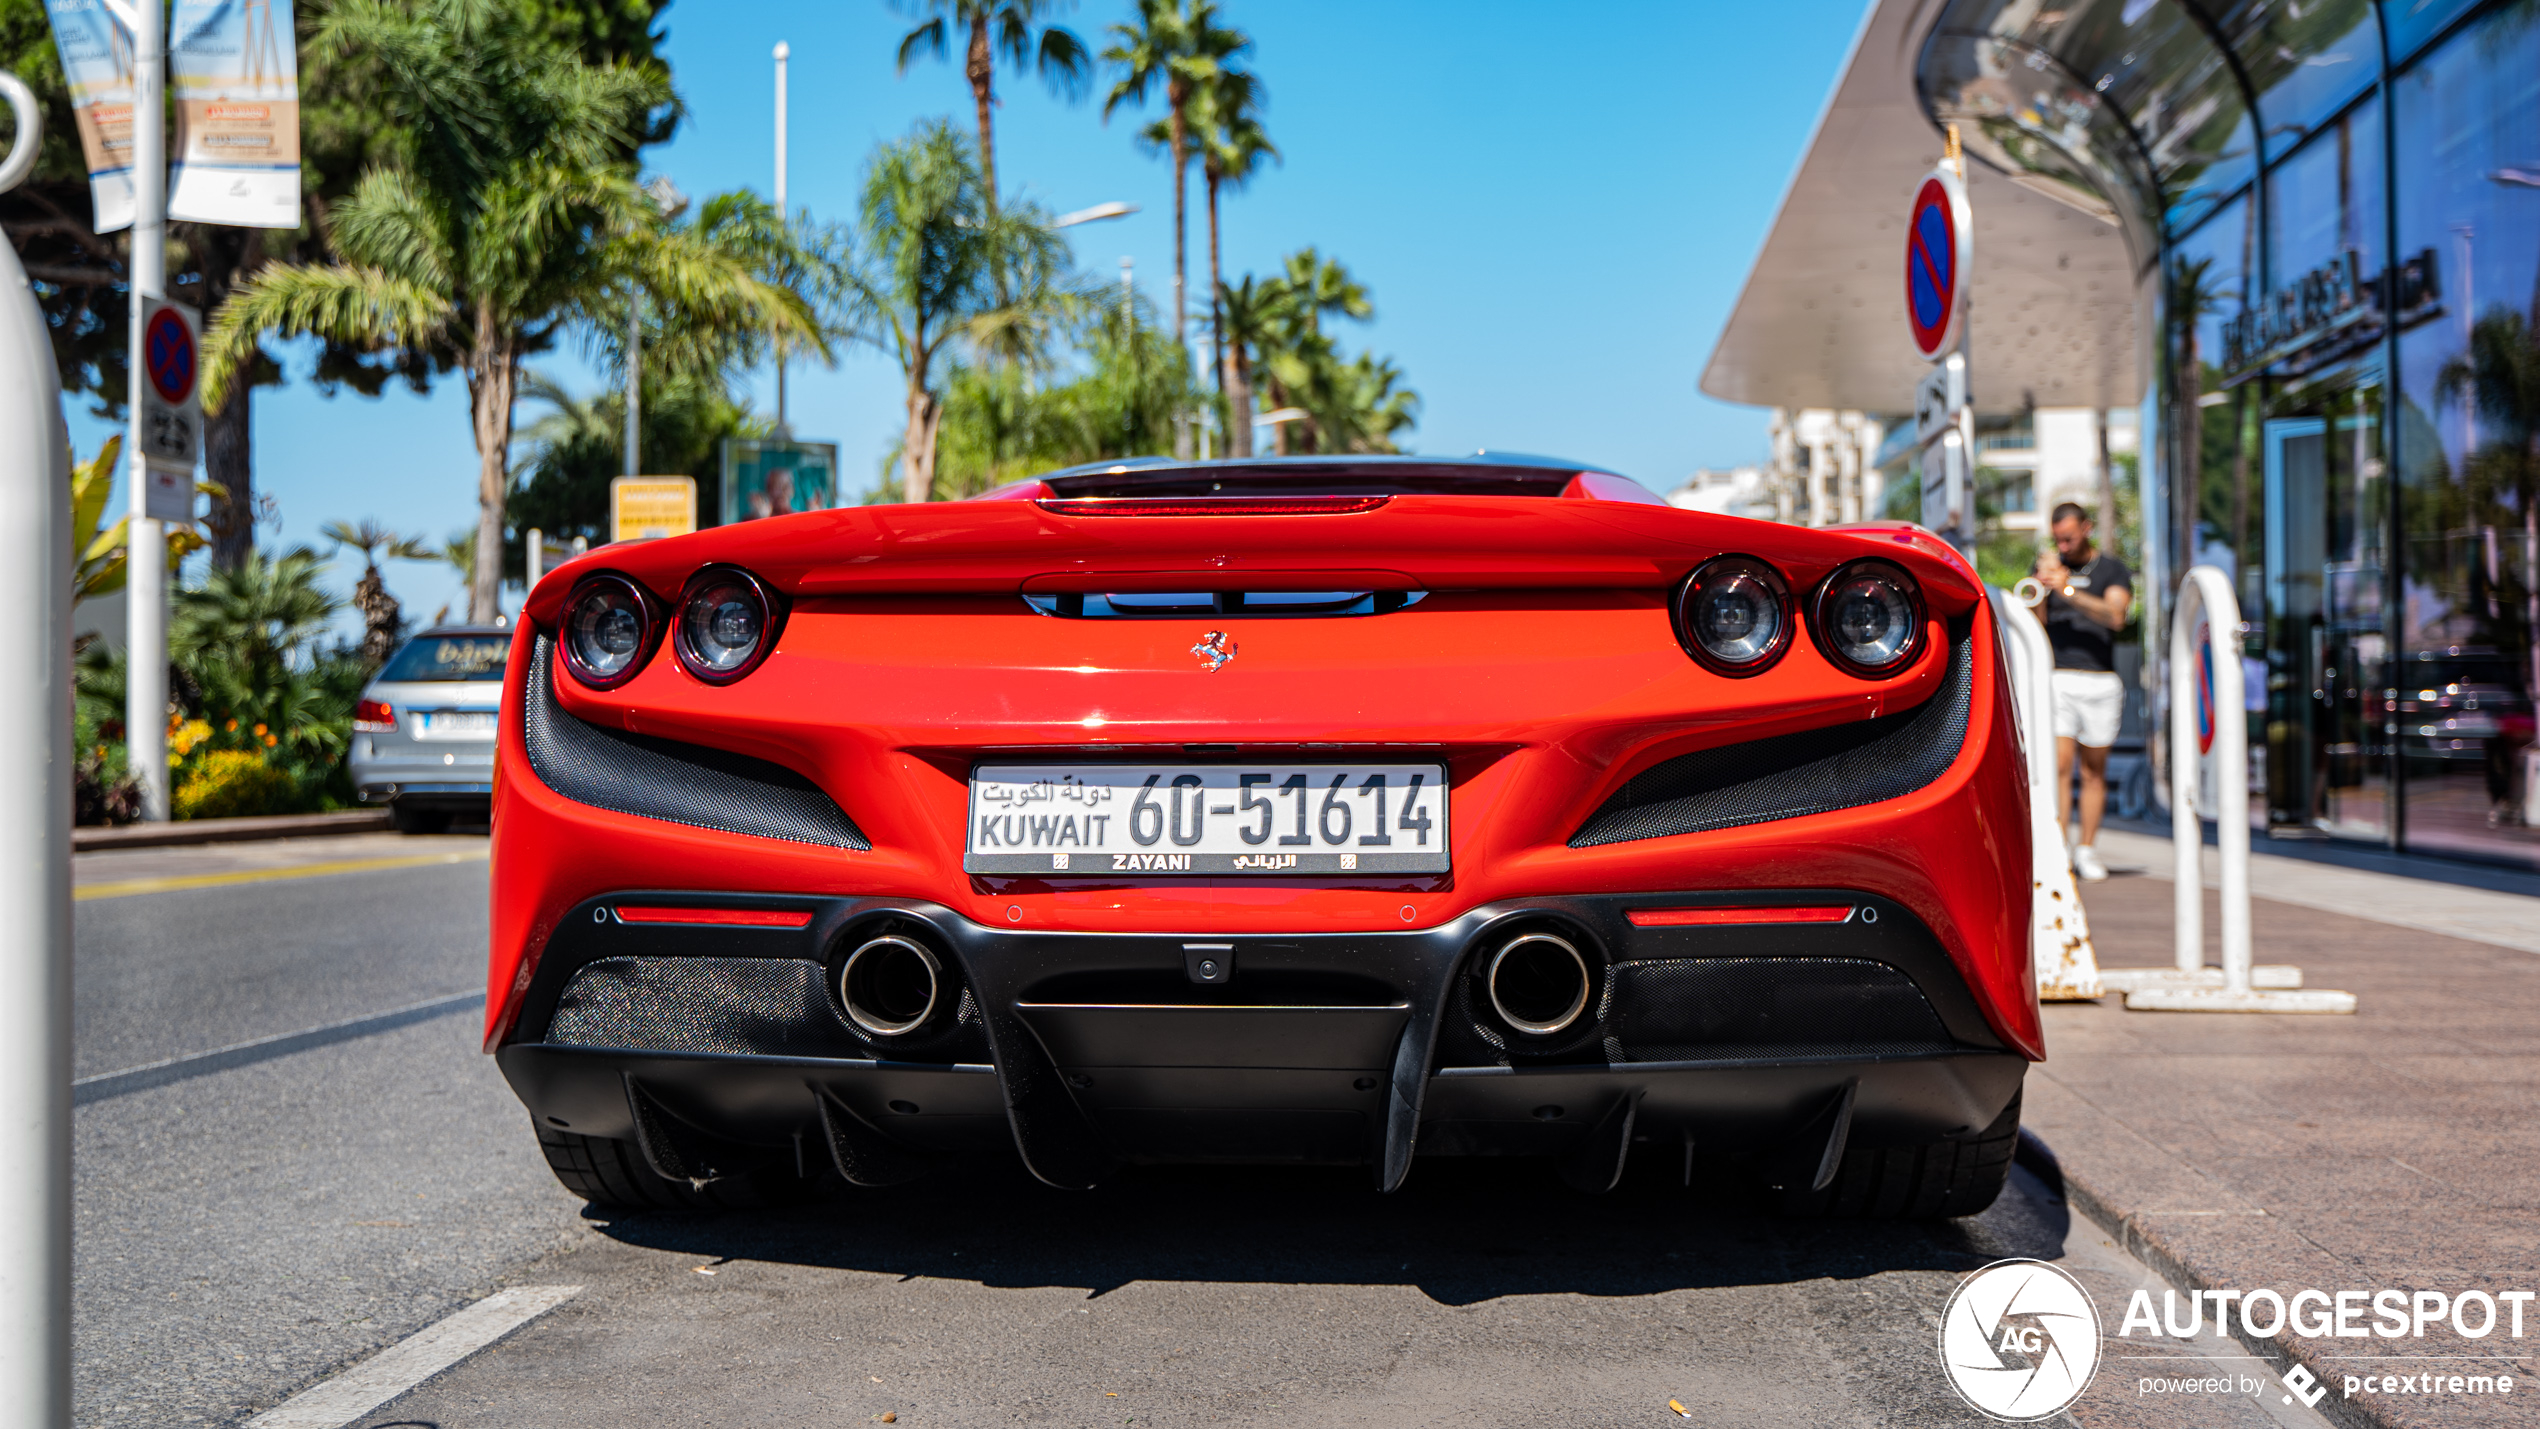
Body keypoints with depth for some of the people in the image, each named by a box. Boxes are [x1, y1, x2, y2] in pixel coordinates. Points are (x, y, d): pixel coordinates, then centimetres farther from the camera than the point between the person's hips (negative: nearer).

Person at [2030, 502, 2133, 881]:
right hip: (2056, 679, 0)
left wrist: (2068, 589, -19)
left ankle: (2087, 850, 16)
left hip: (2100, 681, 0)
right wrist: (2042, 586, -12)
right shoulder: (2049, 565, 11)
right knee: (2058, 766, -10)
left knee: (2094, 769, 7)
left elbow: (2115, 617, -13)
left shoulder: (2113, 569, 5)